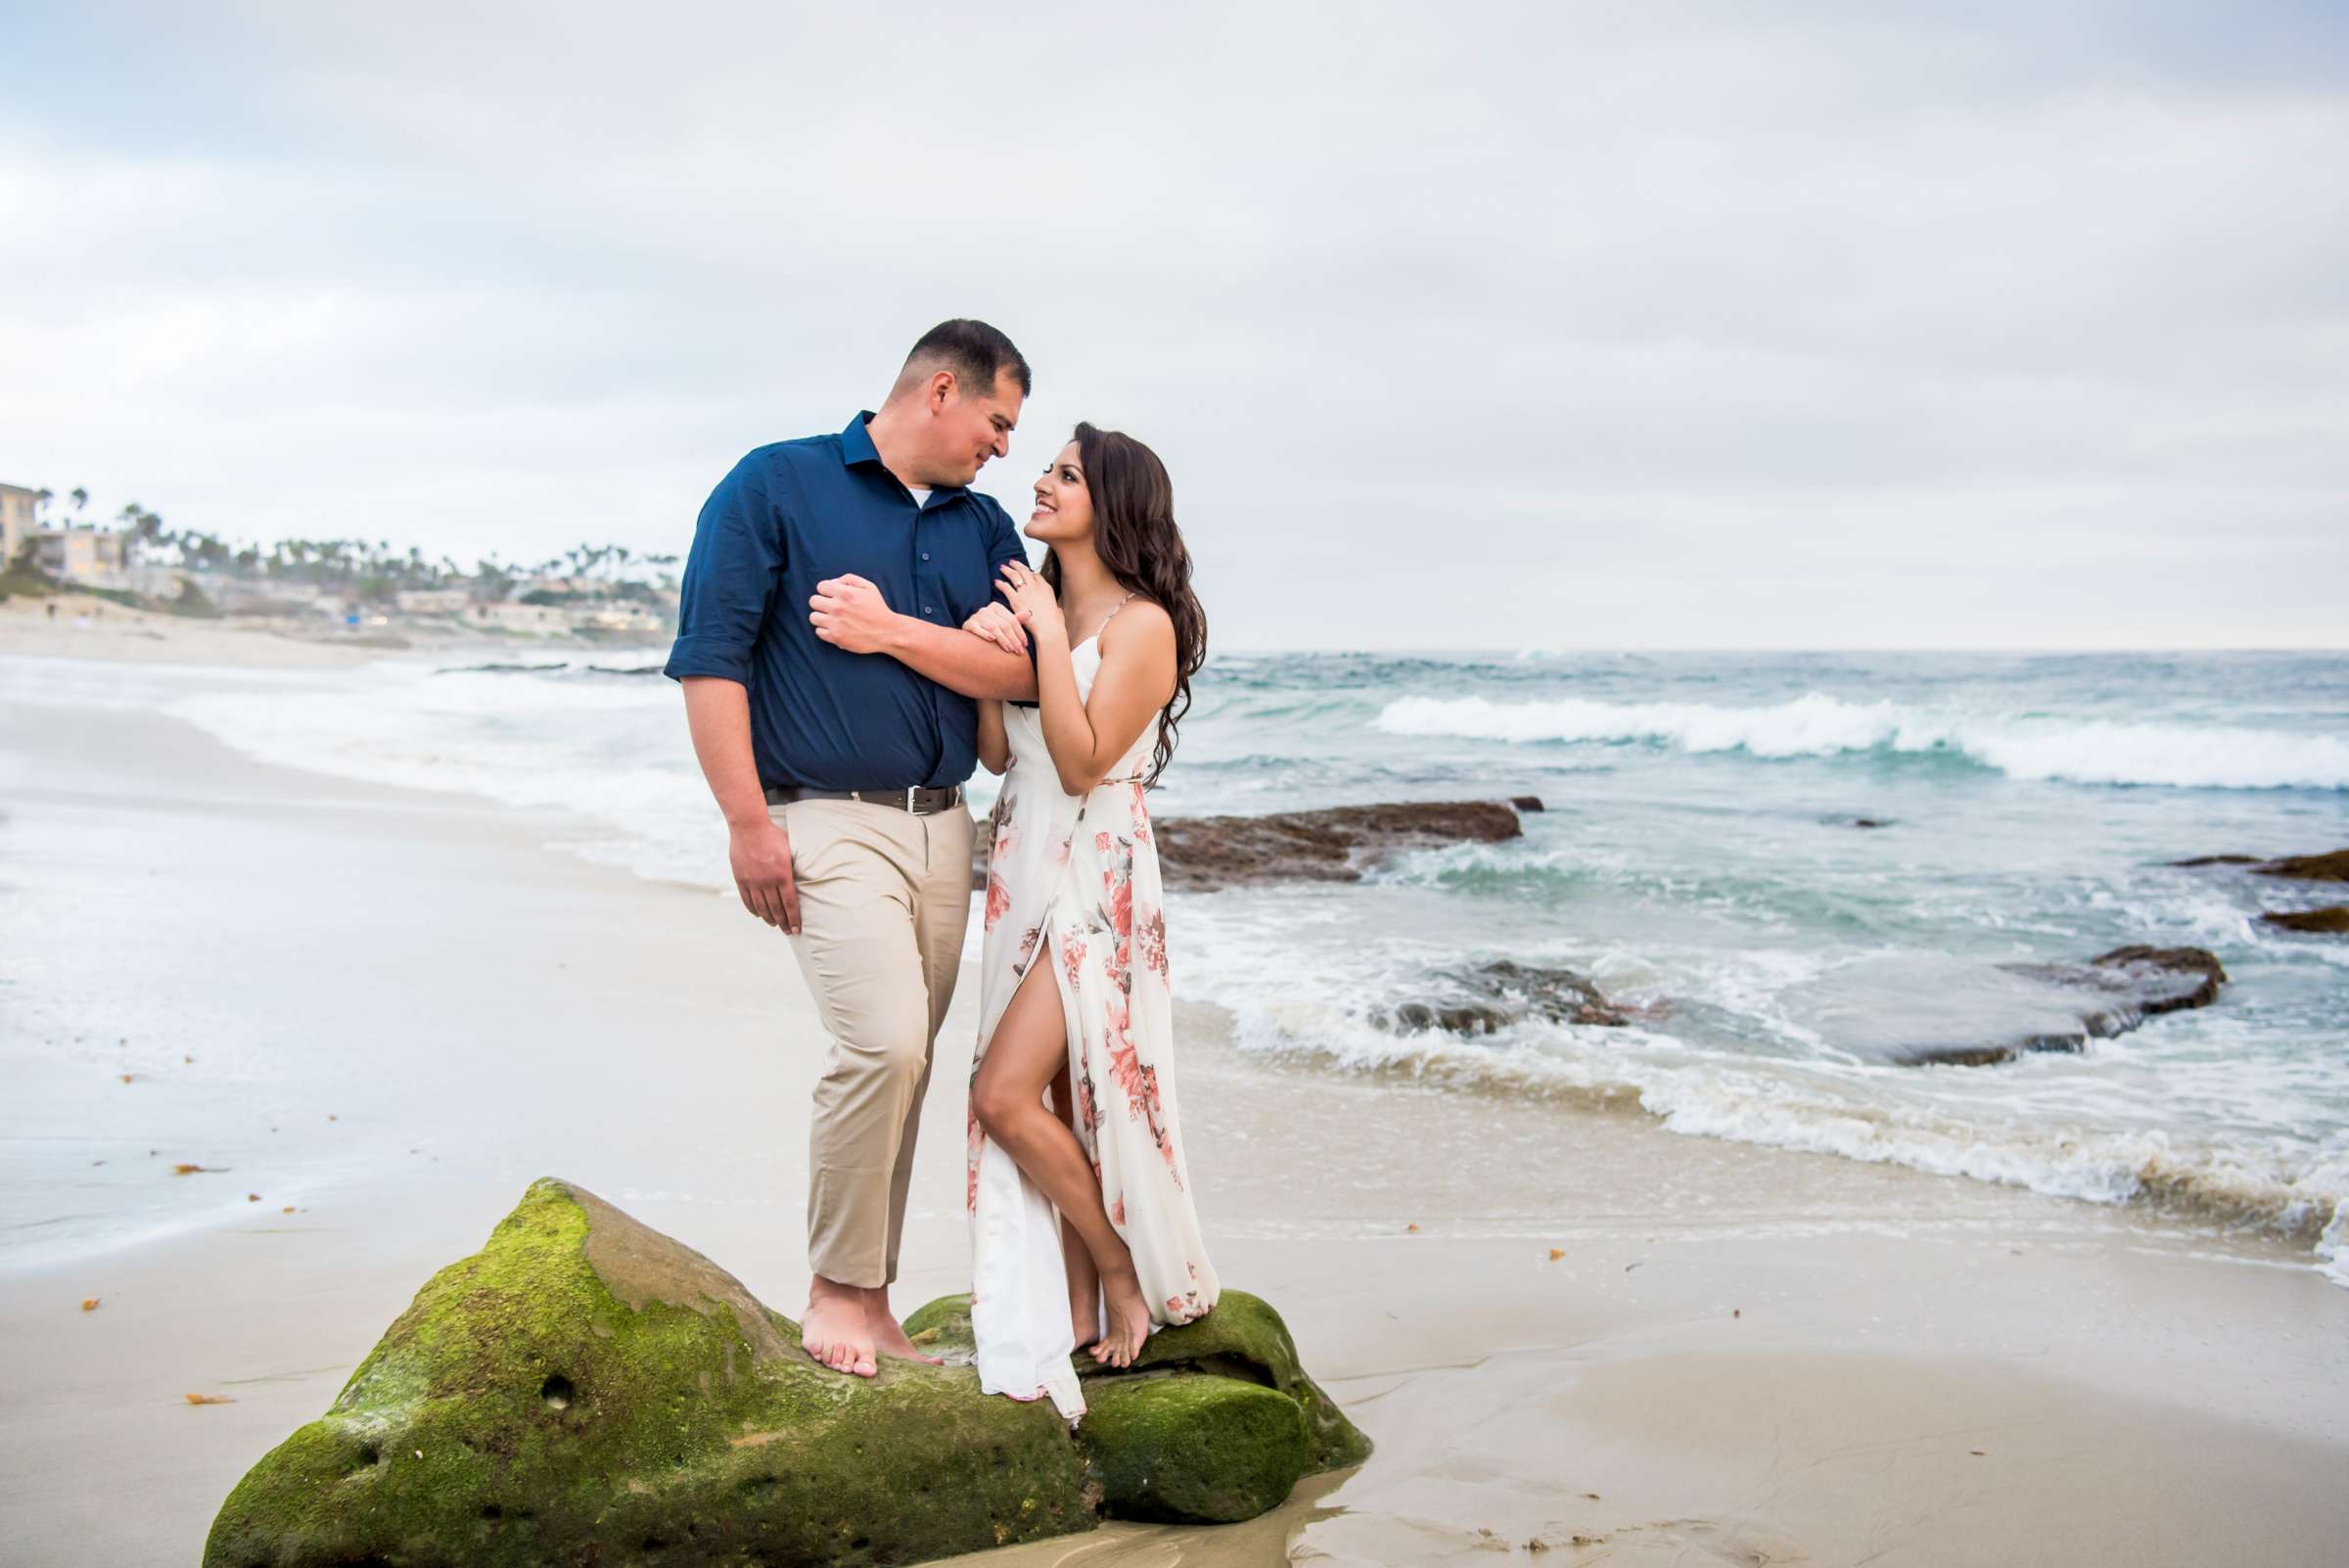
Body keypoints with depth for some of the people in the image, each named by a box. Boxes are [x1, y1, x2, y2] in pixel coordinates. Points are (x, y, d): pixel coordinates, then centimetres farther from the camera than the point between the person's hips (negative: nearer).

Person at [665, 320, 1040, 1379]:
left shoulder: (985, 528, 15)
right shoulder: (776, 484, -2)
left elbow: (1020, 671, 2)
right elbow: (709, 656, -8)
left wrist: (891, 632, -10)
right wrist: (748, 822, -13)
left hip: (943, 825, 6)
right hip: (829, 818, -6)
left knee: (902, 1065, 8)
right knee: (883, 1045, -18)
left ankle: (873, 1298, 18)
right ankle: (835, 1289, -1)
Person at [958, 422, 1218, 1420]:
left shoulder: (1143, 625, -11)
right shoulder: (1034, 602, 11)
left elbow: (1081, 763, -18)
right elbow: (995, 756, 9)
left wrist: (1047, 637, -17)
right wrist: (986, 656, -5)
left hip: (1096, 878, -7)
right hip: (1024, 869, 7)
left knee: (1006, 1093, -13)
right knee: (1050, 1097, 7)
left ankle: (1122, 1268, 7)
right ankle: (1071, 1310, 15)